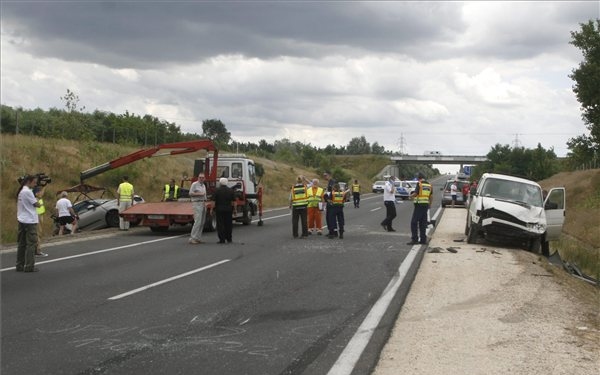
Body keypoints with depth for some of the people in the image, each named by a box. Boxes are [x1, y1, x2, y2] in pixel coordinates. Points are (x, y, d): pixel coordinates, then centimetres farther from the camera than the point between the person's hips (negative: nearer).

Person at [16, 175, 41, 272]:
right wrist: (39, 203, 8)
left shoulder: (20, 191, 15)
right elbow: (36, 204, -12)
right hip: (30, 221, -9)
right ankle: (29, 266, -7)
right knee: (31, 243, -6)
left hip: (21, 220, 9)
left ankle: (20, 266, 13)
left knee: (21, 243, 10)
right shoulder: (27, 192, -14)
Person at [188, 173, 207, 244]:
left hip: (203, 204, 8)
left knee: (202, 222, 4)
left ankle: (197, 238, 7)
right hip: (197, 203, -8)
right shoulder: (194, 184, -5)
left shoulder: (204, 186, 19)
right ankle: (192, 238, -16)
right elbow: (190, 193, -12)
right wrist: (199, 194, -16)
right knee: (198, 221, -16)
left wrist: (205, 203, 15)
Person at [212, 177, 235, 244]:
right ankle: (229, 239, 16)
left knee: (220, 224, 1)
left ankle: (222, 239, -2)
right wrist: (233, 209, 11)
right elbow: (233, 201, 4)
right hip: (228, 210, 3)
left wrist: (211, 209, -2)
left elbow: (213, 201, -8)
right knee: (228, 224, 11)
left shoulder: (217, 190, -6)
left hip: (219, 209, -3)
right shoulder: (231, 190, 3)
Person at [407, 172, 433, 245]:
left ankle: (414, 239, -8)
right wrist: (429, 205, 22)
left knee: (414, 222, -3)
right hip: (426, 205, 7)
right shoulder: (429, 185, 11)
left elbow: (415, 193, -16)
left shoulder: (419, 184, -10)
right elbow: (431, 196, 13)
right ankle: (423, 240, 10)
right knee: (423, 223, 11)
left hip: (419, 204, -7)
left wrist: (411, 196, 5)